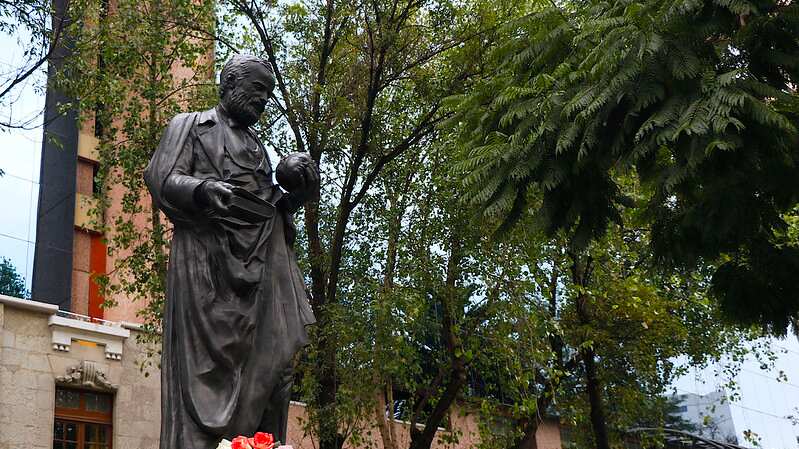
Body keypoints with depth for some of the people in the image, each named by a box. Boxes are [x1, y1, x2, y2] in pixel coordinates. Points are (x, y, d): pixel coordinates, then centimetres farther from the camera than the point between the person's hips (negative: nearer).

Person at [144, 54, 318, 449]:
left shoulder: (257, 146, 29)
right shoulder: (190, 125, 12)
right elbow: (161, 180, -1)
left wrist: (292, 196, 7)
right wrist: (204, 190, -20)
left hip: (260, 260, 6)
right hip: (208, 256, -6)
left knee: (274, 355, -6)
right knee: (206, 362, -10)